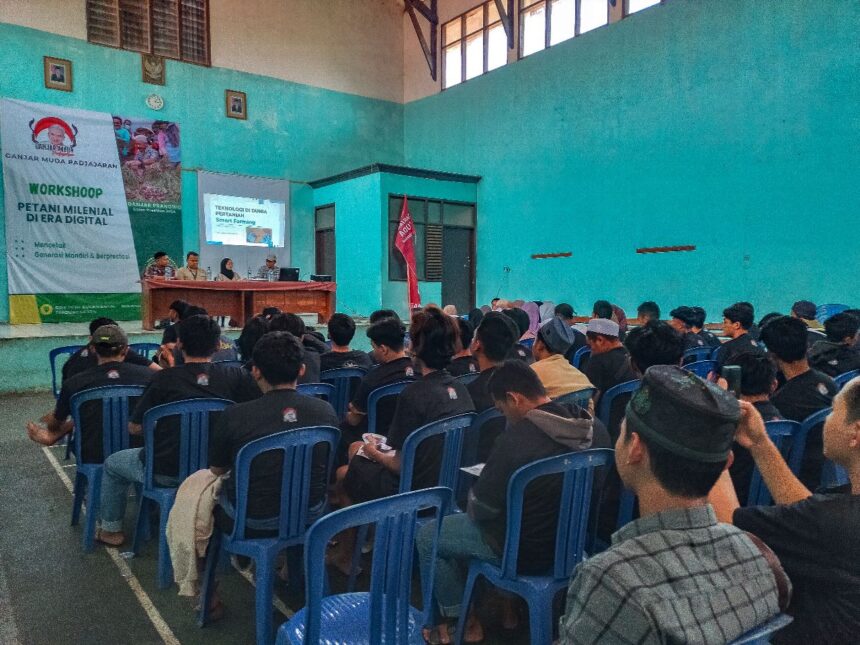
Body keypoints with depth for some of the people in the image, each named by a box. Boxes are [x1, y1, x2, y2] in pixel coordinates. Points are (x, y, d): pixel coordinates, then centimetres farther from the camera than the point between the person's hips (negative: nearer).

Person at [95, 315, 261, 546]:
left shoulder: (163, 379, -10)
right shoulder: (236, 376, -8)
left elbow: (134, 428, -3)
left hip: (167, 472, -3)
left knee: (112, 464, 28)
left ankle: (111, 530, 37)